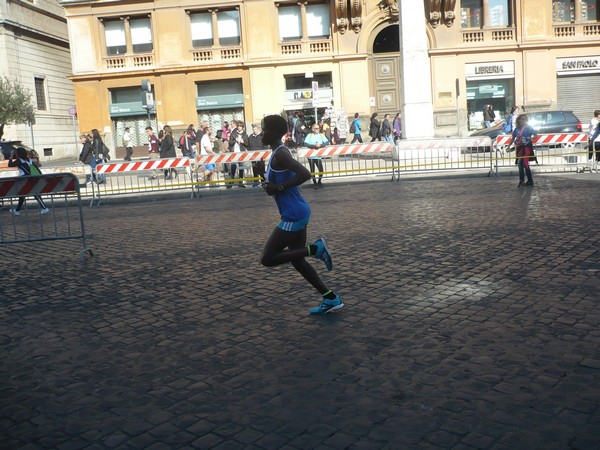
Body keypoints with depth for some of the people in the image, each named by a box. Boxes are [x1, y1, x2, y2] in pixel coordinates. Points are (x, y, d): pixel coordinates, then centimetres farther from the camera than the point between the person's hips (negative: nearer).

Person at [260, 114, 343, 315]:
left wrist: (278, 188, -20)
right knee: (296, 261, 15)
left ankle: (315, 248, -3)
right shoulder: (279, 152, 14)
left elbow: (305, 174, -28)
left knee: (267, 260, -2)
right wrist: (273, 186, 9)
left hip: (293, 216, -10)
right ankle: (331, 298, 17)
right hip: (297, 213, 10)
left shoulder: (280, 154, -16)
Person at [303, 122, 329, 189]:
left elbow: (327, 142, -4)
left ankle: (319, 181, 22)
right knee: (313, 171, 5)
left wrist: (320, 145, -20)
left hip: (319, 156, 2)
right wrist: (313, 145, -22)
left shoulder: (321, 135, 6)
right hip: (311, 156, -1)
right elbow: (305, 144, -12)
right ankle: (314, 183, 23)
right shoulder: (309, 135, -1)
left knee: (321, 170, -2)